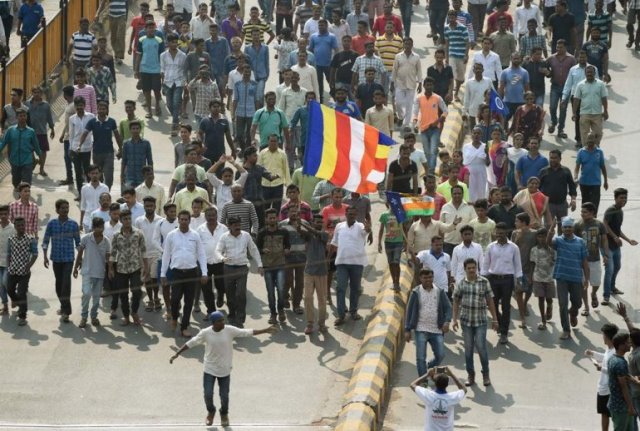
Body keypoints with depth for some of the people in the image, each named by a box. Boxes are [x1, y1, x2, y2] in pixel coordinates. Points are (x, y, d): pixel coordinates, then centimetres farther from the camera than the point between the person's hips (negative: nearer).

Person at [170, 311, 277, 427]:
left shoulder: (230, 330, -14)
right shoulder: (205, 333, -14)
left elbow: (247, 333, -11)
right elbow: (191, 343, -6)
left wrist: (265, 331, -14)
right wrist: (177, 354, -5)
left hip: (224, 370, 0)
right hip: (209, 369, 0)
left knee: (224, 396, 6)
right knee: (208, 394, 0)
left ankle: (224, 414, 37)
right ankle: (211, 412, 32)